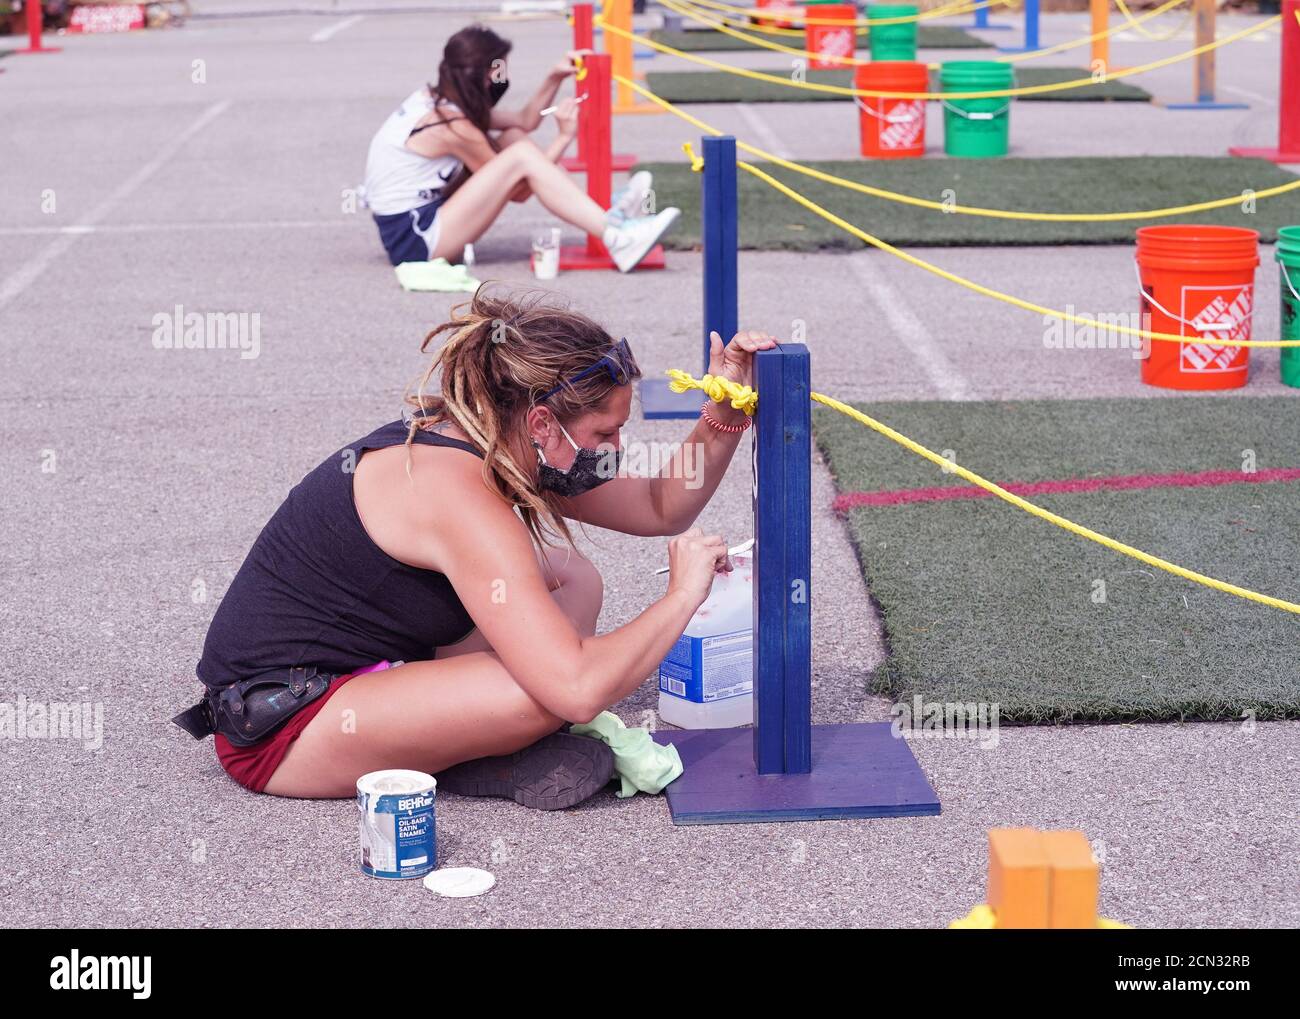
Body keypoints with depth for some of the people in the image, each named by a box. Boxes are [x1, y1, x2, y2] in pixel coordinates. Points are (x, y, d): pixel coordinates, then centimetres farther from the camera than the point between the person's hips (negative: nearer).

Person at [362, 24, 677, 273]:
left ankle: (603, 211, 3)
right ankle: (616, 239, -26)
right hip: (413, 241, -10)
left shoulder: (435, 100, 8)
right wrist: (564, 137, -6)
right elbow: (519, 192, -9)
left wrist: (554, 78, 4)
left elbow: (525, 121, 16)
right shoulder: (453, 126, -19)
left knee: (513, 139, 8)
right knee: (521, 154, -21)